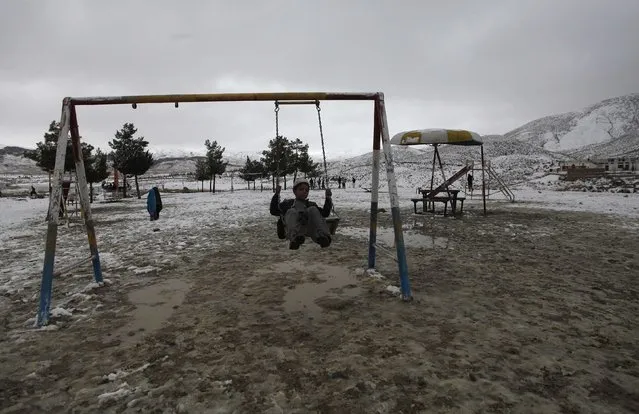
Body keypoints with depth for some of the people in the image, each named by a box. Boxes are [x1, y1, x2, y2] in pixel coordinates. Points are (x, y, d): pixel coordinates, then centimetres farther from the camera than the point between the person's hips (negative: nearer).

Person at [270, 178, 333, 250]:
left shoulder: (311, 204, 36)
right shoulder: (288, 203, 33)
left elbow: (325, 214, 25)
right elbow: (274, 211, 19)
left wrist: (328, 198, 15)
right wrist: (276, 195, 10)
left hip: (309, 227, 1)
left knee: (313, 209, -22)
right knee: (291, 212, -29)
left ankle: (322, 236, -46)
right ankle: (296, 238, -59)